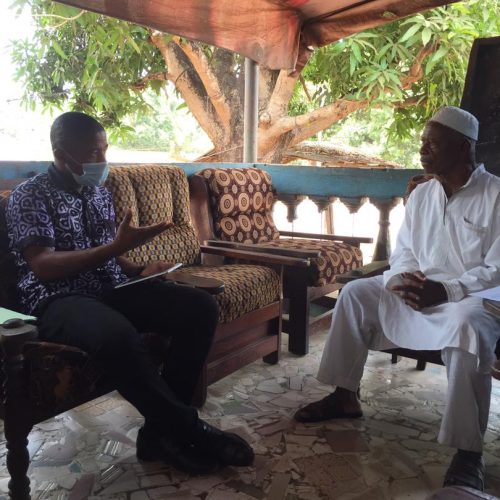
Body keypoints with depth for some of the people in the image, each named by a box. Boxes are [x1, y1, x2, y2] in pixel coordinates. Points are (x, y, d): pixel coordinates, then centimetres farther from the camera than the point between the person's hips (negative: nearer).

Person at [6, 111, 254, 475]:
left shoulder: (99, 193, 17)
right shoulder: (29, 196, -3)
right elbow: (43, 267, -16)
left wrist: (139, 271, 0)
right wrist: (117, 246, -22)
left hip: (113, 290, 7)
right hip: (59, 301, -6)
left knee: (201, 307, -15)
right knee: (118, 335, -41)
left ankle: (161, 429, -14)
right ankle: (186, 429, -19)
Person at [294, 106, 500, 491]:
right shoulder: (421, 193, 8)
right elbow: (403, 253, 10)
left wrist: (445, 290, -27)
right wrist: (401, 278, -14)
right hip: (417, 291, 7)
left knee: (468, 329, -39)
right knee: (356, 294, -6)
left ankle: (469, 451, -27)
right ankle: (346, 396, 4)